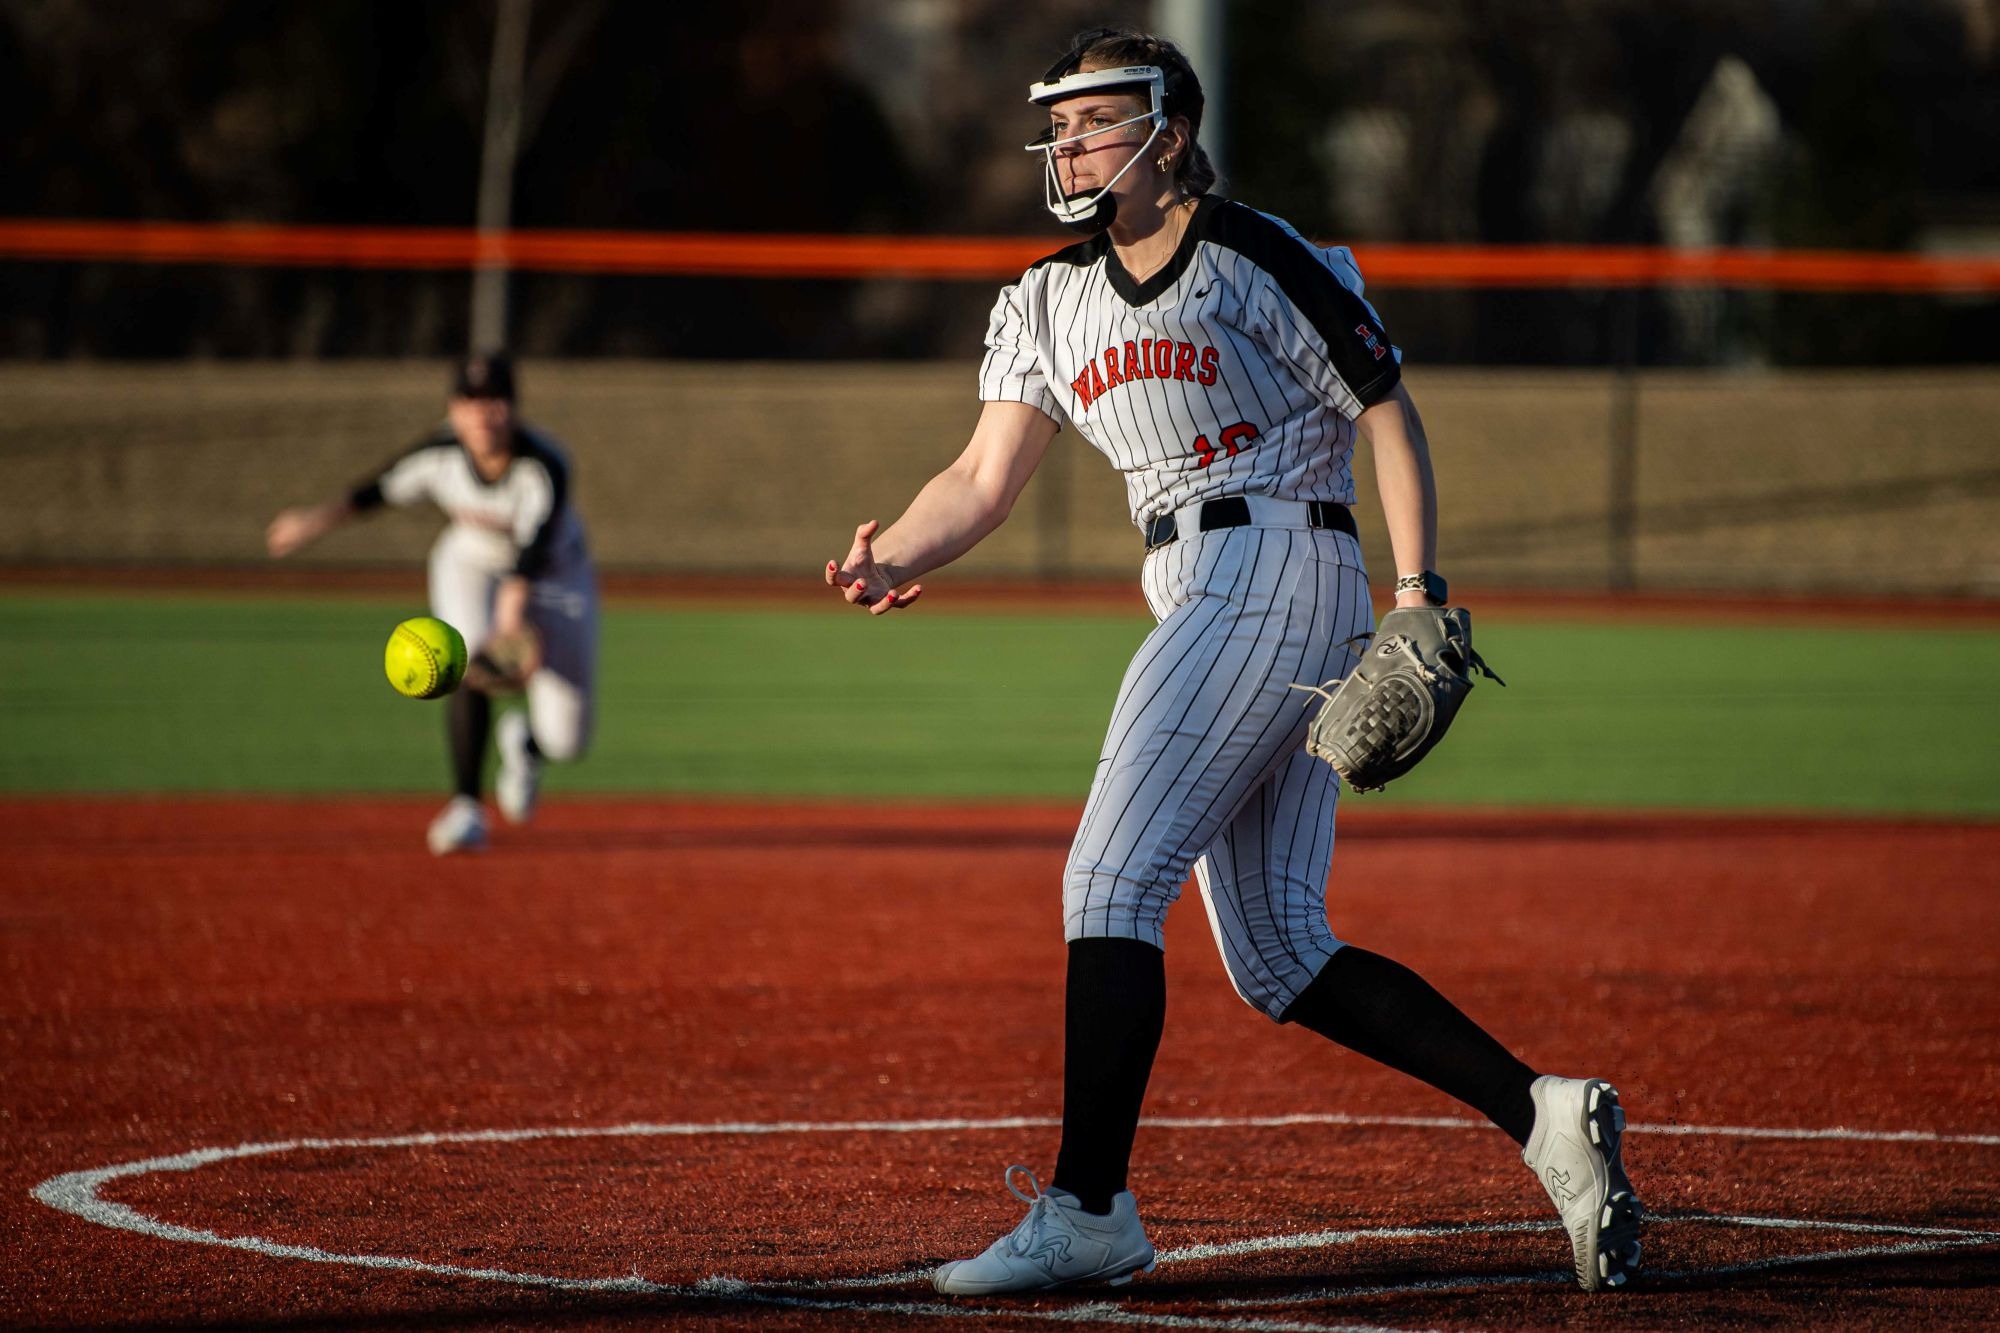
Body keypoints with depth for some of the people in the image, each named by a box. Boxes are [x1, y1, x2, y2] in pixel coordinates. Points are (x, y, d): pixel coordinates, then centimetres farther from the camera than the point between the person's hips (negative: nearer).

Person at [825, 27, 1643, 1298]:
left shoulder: (1259, 260, -7)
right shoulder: (1050, 300, 14)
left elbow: (1390, 415, -4)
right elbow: (986, 478, 7)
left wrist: (1420, 596, -12)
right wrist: (893, 558, -11)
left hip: (1276, 575, -8)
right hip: (1204, 603, 8)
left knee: (1111, 884, -14)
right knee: (1278, 955, 6)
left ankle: (1089, 1211, -14)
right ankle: (1542, 1113, 7)